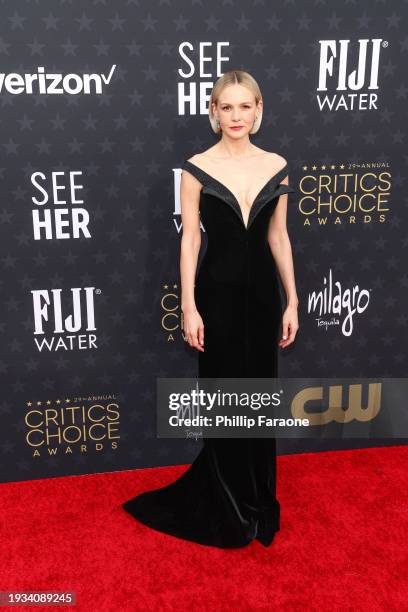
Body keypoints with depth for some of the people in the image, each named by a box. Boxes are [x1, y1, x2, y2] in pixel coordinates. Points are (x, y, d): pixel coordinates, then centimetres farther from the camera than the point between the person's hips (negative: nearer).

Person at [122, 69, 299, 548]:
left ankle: (258, 502, 32)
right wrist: (188, 307, -10)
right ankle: (230, 512, 28)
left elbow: (279, 237, 7)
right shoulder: (197, 168, -5)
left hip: (262, 292, 3)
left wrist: (292, 301, 4)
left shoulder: (276, 167, 4)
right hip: (218, 293, -3)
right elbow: (189, 240, -5)